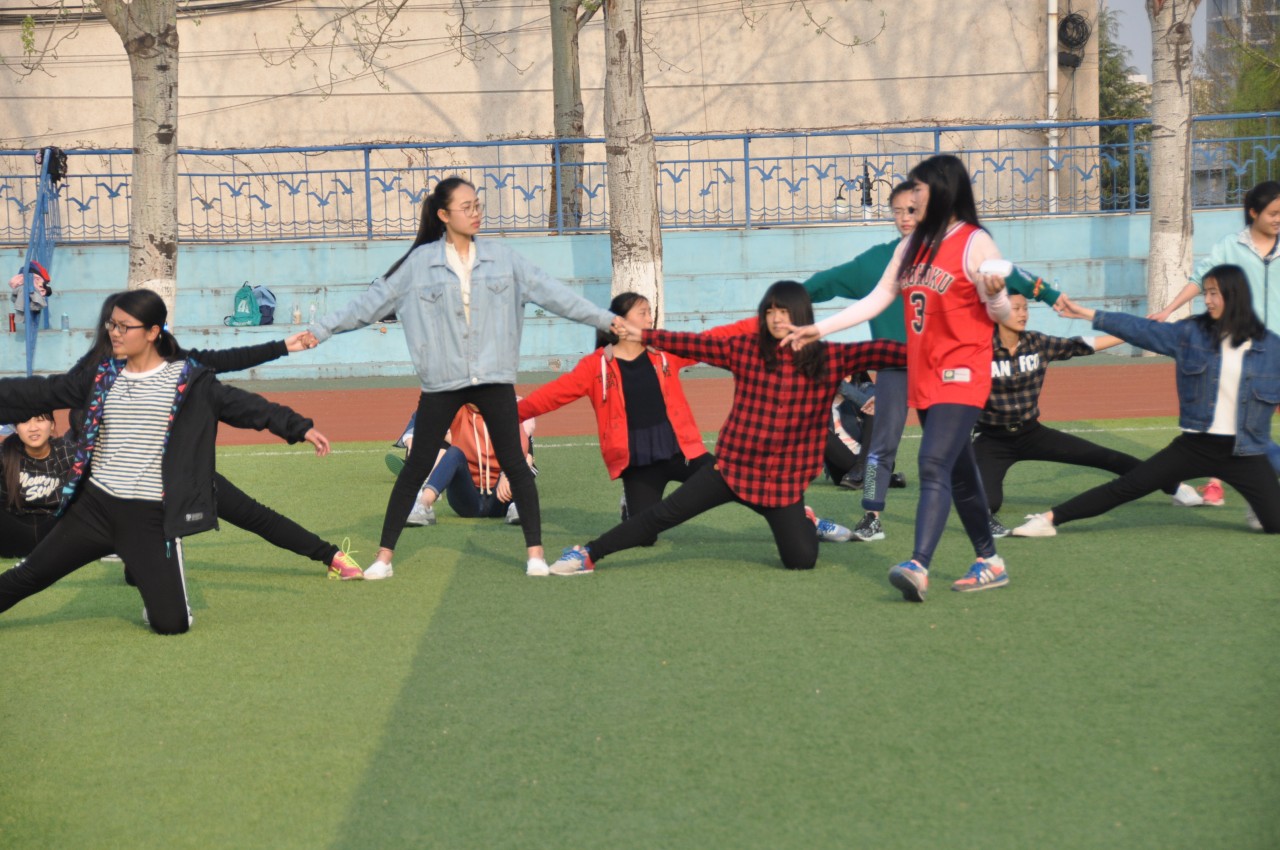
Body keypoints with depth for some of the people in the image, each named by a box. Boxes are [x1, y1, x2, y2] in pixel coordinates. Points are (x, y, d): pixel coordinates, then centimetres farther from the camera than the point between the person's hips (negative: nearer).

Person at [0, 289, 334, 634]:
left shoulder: (187, 380, -4)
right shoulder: (101, 378, 7)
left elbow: (242, 405, -4)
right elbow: (40, 392, 12)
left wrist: (299, 427, -11)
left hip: (152, 518, -3)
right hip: (94, 506, 3)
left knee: (171, 623, -5)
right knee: (28, 575, 6)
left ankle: (155, 586, 30)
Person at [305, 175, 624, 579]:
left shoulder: (501, 257, 5)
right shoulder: (419, 262, 0)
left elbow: (551, 291, 6)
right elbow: (372, 301, 3)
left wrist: (607, 319, 5)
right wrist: (320, 330, 1)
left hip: (494, 378, 1)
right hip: (441, 381, -1)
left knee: (514, 462, 0)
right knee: (417, 466, 2)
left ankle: (535, 552, 8)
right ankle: (385, 555, 10)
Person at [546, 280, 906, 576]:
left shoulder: (829, 359, -3)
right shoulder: (746, 349, 0)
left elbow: (874, 351, -12)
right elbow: (696, 344, 3)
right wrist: (644, 336, 2)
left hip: (786, 480, 0)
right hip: (732, 467, 0)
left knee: (802, 560, -5)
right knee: (663, 514, -5)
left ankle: (802, 521, 31)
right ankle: (589, 555, 5)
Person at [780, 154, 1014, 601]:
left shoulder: (975, 243, -8)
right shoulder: (912, 246, 13)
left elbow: (998, 314, -6)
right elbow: (876, 300, 17)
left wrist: (993, 293, -29)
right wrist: (820, 329, 14)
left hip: (960, 376, -7)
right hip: (923, 377, 7)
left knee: (934, 465, -20)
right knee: (959, 472, 12)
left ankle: (918, 567, -29)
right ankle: (989, 562, 22)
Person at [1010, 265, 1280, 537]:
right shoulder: (1191, 333, -1)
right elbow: (1139, 329, -1)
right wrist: (1086, 314, -2)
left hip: (1244, 453, -1)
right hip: (1195, 445, 1)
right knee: (1127, 486, -3)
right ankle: (1050, 518, 2)